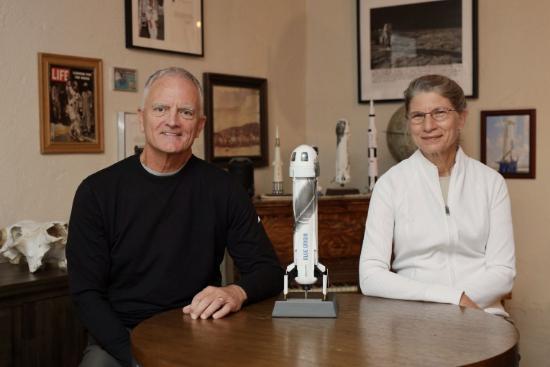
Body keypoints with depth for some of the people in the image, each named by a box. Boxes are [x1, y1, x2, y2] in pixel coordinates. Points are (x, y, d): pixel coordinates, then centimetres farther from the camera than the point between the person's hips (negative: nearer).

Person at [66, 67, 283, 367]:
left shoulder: (222, 189, -1)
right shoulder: (96, 191, -3)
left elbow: (268, 269, 2)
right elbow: (86, 293, -3)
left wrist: (238, 292, -21)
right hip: (119, 340, 0)